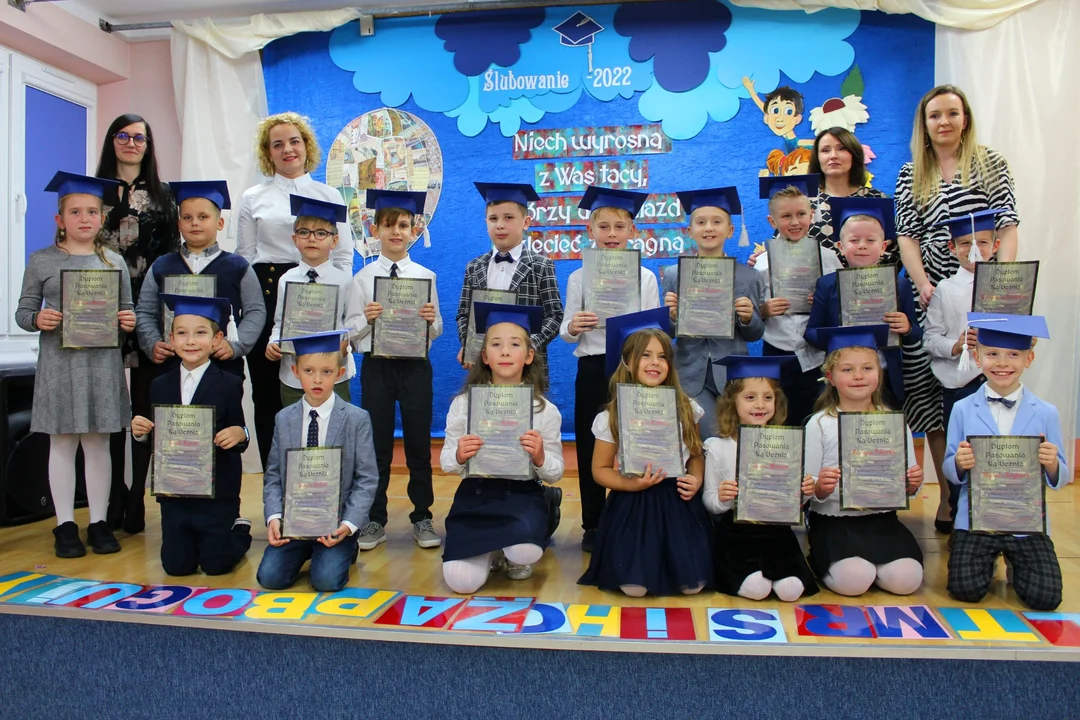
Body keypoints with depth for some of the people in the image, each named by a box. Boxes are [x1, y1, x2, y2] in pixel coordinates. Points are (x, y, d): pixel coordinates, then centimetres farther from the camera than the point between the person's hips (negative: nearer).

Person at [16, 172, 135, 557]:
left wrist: (128, 322, -9)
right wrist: (38, 319, -15)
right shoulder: (41, 261, 4)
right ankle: (65, 525, 16)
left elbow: (127, 311, 12)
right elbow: (23, 311, 5)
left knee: (98, 443, 7)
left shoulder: (114, 262, 8)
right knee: (62, 443, 5)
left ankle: (99, 522, 17)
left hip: (102, 363, 1)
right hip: (59, 363, -1)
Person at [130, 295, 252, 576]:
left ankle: (240, 531, 34)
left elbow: (238, 434, -8)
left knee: (215, 565, 2)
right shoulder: (160, 386, 4)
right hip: (173, 493, 4)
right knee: (176, 566, 8)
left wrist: (239, 434, -31)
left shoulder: (229, 385, -8)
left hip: (217, 493, -4)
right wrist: (141, 432, -13)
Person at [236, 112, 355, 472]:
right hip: (266, 296, 1)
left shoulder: (330, 195, 9)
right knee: (268, 394, 4)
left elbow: (344, 255, 7)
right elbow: (244, 258, 9)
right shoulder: (253, 199, 10)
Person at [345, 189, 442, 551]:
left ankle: (422, 517, 20)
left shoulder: (426, 276, 3)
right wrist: (367, 319, -19)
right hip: (376, 365, 0)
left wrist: (431, 320, -17)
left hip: (416, 365, 0)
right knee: (377, 443, 7)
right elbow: (350, 330, 0)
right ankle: (375, 520, 20)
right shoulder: (363, 277, 2)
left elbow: (436, 331, 4)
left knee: (419, 442, 7)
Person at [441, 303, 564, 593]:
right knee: (462, 581, -15)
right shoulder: (463, 403, 0)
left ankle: (514, 557, 9)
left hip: (523, 493, -1)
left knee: (526, 550, -33)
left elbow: (555, 474, 3)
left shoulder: (545, 410, -2)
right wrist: (459, 456, -20)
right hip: (475, 493, 1)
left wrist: (540, 458, -20)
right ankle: (491, 553, 23)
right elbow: (446, 462, 4)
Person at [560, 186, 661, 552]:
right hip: (592, 369, 1)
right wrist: (572, 327, -19)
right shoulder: (579, 277, 5)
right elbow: (566, 332, 3)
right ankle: (593, 524, 21)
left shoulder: (646, 277, 4)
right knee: (589, 446, 6)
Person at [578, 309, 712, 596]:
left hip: (678, 500, 2)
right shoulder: (611, 415, -6)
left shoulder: (685, 408, 2)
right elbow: (600, 470, -1)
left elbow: (696, 454, 13)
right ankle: (639, 561, 20)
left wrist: (696, 480, -7)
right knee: (634, 586, -14)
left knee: (692, 583, -10)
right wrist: (630, 484, -18)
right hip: (633, 503, -2)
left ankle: (673, 559, 23)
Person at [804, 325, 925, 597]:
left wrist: (912, 484, -12)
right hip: (832, 521, -2)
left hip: (882, 518, 3)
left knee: (905, 579, -20)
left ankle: (871, 563, 11)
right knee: (853, 581, -24)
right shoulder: (820, 425, -3)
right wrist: (820, 488, -26)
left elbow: (908, 488, 11)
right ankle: (822, 563, 9)